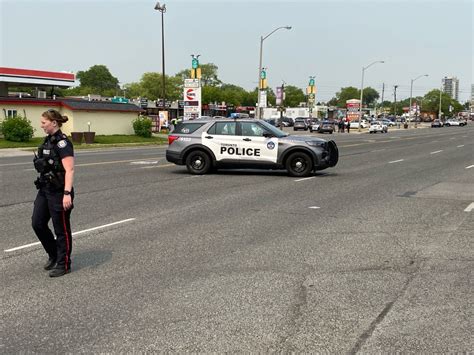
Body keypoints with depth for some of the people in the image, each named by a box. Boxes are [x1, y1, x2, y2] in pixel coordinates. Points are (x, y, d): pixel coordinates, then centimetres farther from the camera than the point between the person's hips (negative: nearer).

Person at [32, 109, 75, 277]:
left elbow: (69, 170, -23)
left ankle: (64, 264, 16)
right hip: (45, 190, 9)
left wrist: (67, 193, -30)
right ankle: (53, 255, 29)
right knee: (37, 223, 10)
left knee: (61, 229, 3)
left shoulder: (62, 142, -16)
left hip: (59, 192, -9)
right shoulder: (48, 140, 11)